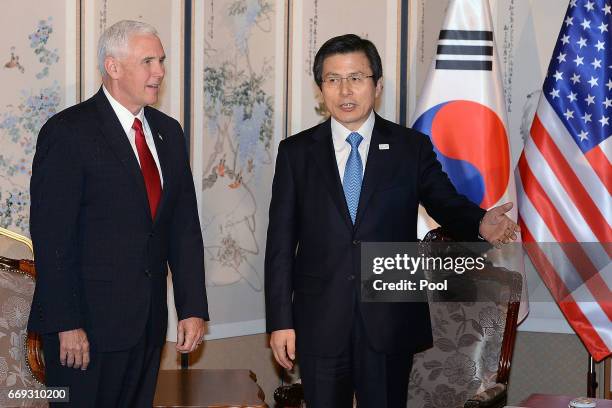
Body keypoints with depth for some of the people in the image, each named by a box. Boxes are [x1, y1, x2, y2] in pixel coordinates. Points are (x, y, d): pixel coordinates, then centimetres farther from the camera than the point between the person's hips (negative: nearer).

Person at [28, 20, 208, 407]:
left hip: (148, 323, 6)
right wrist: (66, 325, -17)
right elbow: (51, 238, -14)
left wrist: (193, 308, 2)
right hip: (88, 323, -6)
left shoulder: (168, 132, 11)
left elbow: (184, 226, 10)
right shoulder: (68, 132, -10)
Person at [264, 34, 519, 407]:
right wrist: (280, 321, -2)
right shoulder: (296, 152, 4)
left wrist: (480, 222, -24)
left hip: (390, 324, 0)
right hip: (320, 326, 0)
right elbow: (281, 242, 3)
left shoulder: (413, 148, 3)